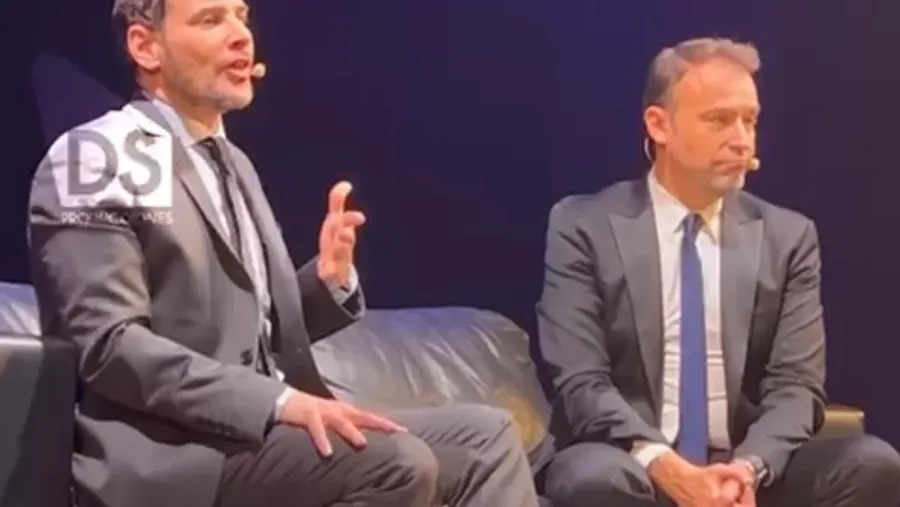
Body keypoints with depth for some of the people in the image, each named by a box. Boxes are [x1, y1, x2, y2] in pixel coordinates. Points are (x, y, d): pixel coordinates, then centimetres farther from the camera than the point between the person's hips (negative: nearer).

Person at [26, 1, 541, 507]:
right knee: (398, 462, -27)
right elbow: (109, 345, -17)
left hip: (253, 429, 9)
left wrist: (329, 278, 1)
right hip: (168, 453, -9)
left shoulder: (233, 163, 21)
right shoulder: (100, 157, -6)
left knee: (484, 433, -2)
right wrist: (279, 401, -25)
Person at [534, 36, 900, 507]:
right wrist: (666, 467, -26)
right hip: (633, 466, -3)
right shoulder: (585, 227, 1)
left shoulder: (787, 236, 9)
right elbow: (581, 383, -8)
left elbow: (796, 385, 1)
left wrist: (748, 468, -21)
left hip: (748, 469, 3)